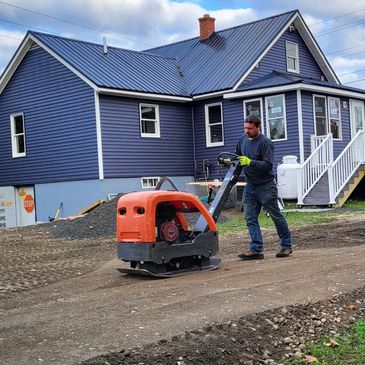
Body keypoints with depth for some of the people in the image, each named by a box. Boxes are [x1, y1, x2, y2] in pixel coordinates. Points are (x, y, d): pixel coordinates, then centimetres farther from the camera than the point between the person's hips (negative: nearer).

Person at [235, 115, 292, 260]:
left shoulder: (265, 143, -17)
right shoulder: (243, 139, 4)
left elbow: (268, 165, -24)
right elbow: (238, 156, 18)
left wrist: (250, 162, -33)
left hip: (266, 185, -6)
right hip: (250, 186, 6)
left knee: (276, 216, 7)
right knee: (250, 219, 0)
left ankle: (287, 246, 21)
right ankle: (256, 249, 3)